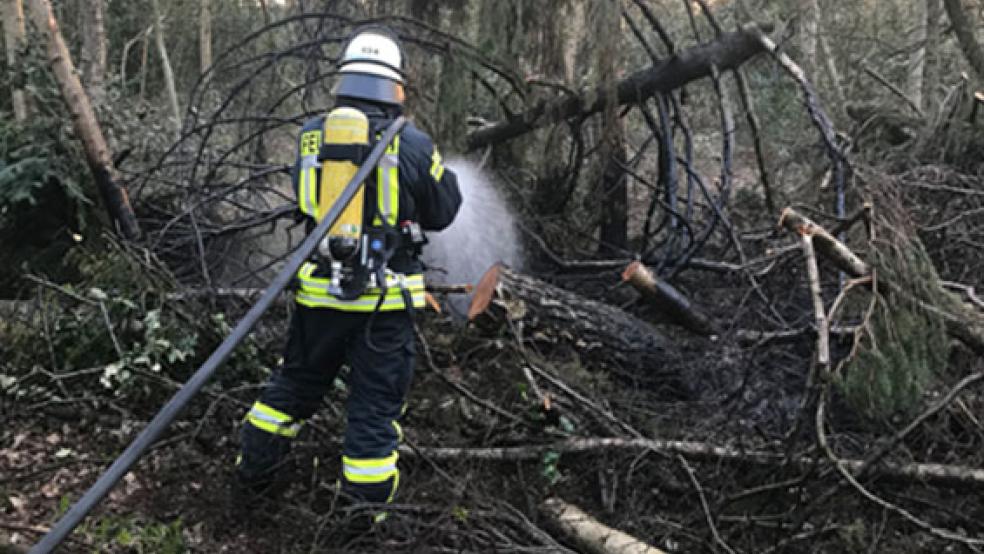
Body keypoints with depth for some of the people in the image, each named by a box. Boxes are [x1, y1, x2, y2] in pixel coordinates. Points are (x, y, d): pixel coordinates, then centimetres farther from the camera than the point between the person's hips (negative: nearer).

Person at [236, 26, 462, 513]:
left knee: (296, 380, 24)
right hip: (385, 299, -4)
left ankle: (255, 471, 40)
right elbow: (442, 212, 1)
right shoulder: (412, 144, -12)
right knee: (376, 401, 8)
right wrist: (446, 176, 20)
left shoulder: (310, 136, -2)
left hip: (319, 290, 4)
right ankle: (366, 496, 17)